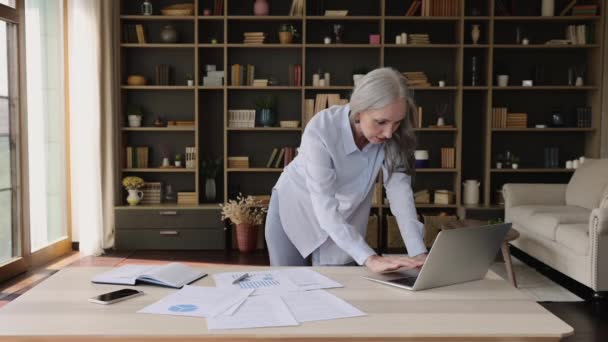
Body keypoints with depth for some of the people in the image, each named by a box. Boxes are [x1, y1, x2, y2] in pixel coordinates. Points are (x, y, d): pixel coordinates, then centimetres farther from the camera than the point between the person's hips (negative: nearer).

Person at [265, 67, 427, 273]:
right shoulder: (321, 130, -34)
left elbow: (400, 190, -27)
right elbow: (325, 209, -39)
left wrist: (419, 253, -40)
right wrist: (370, 259, -48)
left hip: (345, 221, 3)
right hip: (293, 211, -3)